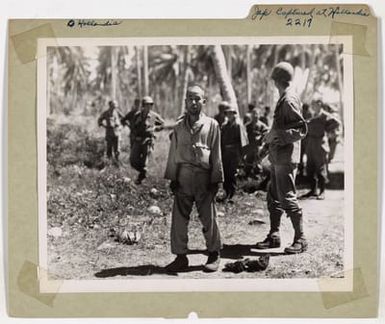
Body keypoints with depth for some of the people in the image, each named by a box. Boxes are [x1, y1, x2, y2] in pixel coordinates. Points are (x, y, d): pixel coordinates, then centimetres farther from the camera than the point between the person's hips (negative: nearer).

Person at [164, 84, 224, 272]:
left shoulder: (211, 125, 4)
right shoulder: (179, 127, 11)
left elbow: (216, 154, 2)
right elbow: (173, 153, 12)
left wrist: (216, 179, -2)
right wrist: (172, 178, 6)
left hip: (204, 177, -3)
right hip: (183, 177, 3)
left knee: (208, 218, 4)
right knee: (179, 218, 3)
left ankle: (213, 255, 18)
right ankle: (180, 256, 14)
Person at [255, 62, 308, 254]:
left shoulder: (289, 100, -14)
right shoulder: (283, 99, 15)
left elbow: (302, 129, -18)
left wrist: (281, 137, -22)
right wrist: (270, 137, 18)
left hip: (286, 157, -10)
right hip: (277, 157, 10)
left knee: (287, 198, -6)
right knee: (273, 197, 13)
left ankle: (300, 240, 2)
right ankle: (274, 236, 21)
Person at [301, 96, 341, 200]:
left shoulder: (325, 115, -8)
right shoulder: (313, 116, 16)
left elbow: (337, 123, -19)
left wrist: (327, 130, -11)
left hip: (320, 147, -8)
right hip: (310, 147, 8)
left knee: (321, 170, -1)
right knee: (309, 169, 10)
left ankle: (322, 192, 7)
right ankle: (313, 190, 20)